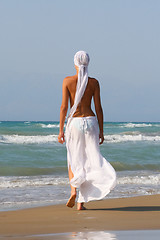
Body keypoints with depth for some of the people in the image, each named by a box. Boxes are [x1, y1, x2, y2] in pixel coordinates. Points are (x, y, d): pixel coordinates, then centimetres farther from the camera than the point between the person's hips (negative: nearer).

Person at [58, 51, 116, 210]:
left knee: (73, 161, 14)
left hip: (74, 122, -1)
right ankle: (81, 202, -1)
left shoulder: (68, 81, -3)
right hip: (91, 121, 1)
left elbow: (64, 106, -5)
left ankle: (73, 190, -12)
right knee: (89, 161, 4)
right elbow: (98, 108, 1)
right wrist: (101, 131, 7)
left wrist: (61, 130, 0)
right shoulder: (94, 82, 1)